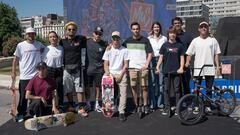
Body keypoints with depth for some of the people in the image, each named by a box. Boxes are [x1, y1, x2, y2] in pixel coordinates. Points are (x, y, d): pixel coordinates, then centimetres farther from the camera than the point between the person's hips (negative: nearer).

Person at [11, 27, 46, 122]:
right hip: (24, 76, -2)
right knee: (23, 96, 5)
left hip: (37, 75, 2)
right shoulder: (21, 45, -1)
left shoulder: (39, 45, 5)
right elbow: (15, 59, 2)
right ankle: (21, 114, 18)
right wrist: (13, 72, -3)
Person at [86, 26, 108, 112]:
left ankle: (97, 104, 22)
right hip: (88, 68, -1)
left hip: (99, 69, 1)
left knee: (98, 86, 9)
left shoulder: (104, 44, 2)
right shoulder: (87, 42, -1)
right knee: (88, 87, 8)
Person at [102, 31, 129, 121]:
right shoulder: (108, 50, 10)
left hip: (121, 74, -1)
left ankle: (121, 112, -7)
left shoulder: (124, 50, 3)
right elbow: (106, 64, 10)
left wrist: (120, 75, -7)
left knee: (123, 93, -10)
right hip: (111, 74, 1)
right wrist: (107, 72, -9)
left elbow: (126, 65, 2)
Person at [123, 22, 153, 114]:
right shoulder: (128, 41, 9)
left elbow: (150, 53, 0)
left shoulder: (145, 40, 1)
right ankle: (136, 105, 16)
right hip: (132, 67, 2)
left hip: (142, 67, -2)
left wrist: (146, 64, -10)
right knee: (133, 87, 5)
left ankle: (145, 105, 13)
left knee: (144, 87, 0)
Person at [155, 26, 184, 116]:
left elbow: (182, 57, 6)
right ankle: (167, 107, 11)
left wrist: (181, 68, -8)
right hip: (166, 71, 1)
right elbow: (161, 57, 6)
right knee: (166, 89, 4)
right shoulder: (165, 45, 7)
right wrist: (157, 66, -6)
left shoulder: (179, 46, 7)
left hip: (176, 71, -1)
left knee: (177, 89, 2)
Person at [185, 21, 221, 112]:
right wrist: (187, 62, -13)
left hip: (210, 69, 0)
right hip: (198, 69, 0)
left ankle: (208, 105, 21)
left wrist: (218, 66, 1)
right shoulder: (195, 41, 7)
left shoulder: (213, 40, 7)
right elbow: (189, 53, 4)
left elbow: (216, 54, 7)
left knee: (209, 89, 9)